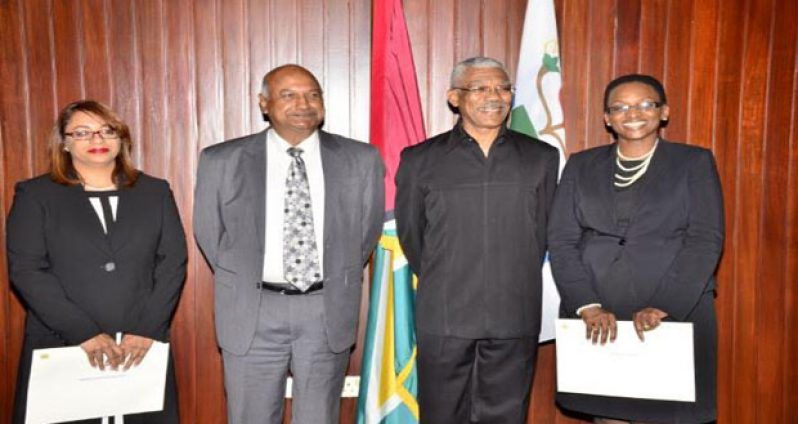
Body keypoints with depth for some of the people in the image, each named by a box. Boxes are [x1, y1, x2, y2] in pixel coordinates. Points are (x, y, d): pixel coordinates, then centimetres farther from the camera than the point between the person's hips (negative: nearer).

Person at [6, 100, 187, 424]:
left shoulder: (155, 191, 9)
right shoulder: (35, 194, 4)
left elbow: (172, 262, 3)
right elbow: (26, 270, -5)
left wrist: (146, 329, -9)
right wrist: (84, 333, -13)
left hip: (141, 347, 1)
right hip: (60, 347, -1)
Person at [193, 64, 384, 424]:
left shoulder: (361, 160, 0)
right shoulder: (221, 161, -2)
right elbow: (209, 232, 7)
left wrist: (339, 282, 10)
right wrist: (243, 285, 9)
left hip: (329, 311, 1)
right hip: (253, 312, 0)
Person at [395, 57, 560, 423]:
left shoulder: (541, 158, 6)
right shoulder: (420, 160, 2)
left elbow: (544, 230, 12)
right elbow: (409, 235, 9)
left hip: (515, 319, 1)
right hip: (444, 319, -1)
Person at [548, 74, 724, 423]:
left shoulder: (694, 162, 6)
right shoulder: (581, 166, 11)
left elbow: (706, 240, -4)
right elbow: (561, 241, 3)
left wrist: (662, 307, -16)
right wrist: (588, 306, -11)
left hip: (674, 318, -1)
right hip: (595, 320, 2)